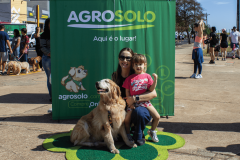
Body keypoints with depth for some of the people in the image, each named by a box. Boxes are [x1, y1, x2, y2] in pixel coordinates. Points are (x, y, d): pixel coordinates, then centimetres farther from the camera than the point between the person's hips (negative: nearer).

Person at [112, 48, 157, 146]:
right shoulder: (115, 76, 3)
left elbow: (153, 94, -19)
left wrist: (134, 98, -27)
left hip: (141, 107, -4)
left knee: (138, 112, -38)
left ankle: (139, 136, -6)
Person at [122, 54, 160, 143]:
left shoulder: (147, 76, 5)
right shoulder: (130, 78, 3)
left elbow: (151, 89, 0)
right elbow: (127, 92, 4)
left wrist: (155, 80, -13)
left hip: (145, 101, 1)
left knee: (157, 117, -8)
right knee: (126, 120, -13)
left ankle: (152, 131, 18)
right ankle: (128, 134, 13)